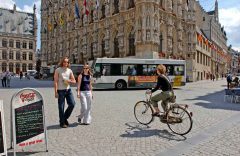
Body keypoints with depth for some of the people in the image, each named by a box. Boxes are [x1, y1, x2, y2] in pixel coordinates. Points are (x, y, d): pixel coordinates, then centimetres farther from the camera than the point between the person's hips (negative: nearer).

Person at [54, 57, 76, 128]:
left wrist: (69, 81, -10)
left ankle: (65, 118, 20)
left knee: (72, 104, -1)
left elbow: (74, 81, 11)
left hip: (68, 90, 5)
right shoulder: (58, 70, -1)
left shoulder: (69, 70, 10)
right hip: (61, 90, -4)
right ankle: (62, 123, 15)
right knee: (61, 107, 1)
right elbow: (55, 82, -6)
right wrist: (56, 92, -11)